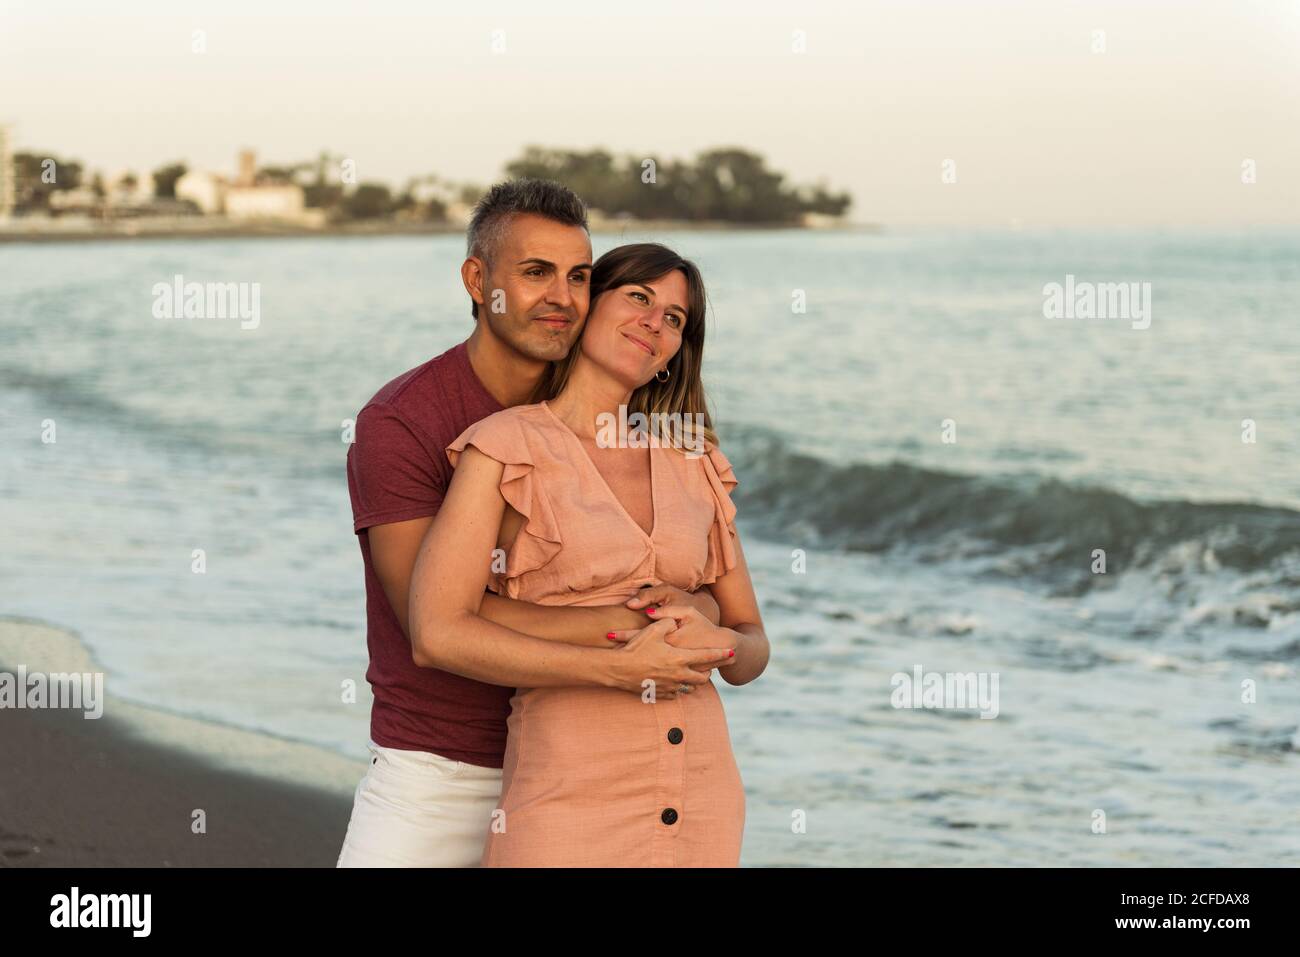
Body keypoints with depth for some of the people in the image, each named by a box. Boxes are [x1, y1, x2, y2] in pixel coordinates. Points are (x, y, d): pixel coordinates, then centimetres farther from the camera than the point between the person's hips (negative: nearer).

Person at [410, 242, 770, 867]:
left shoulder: (693, 467, 11)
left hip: (699, 805, 5)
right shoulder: (506, 446, -3)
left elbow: (752, 650, 14)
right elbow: (437, 632, -12)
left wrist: (716, 644, -10)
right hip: (569, 797, -5)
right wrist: (614, 668, -16)